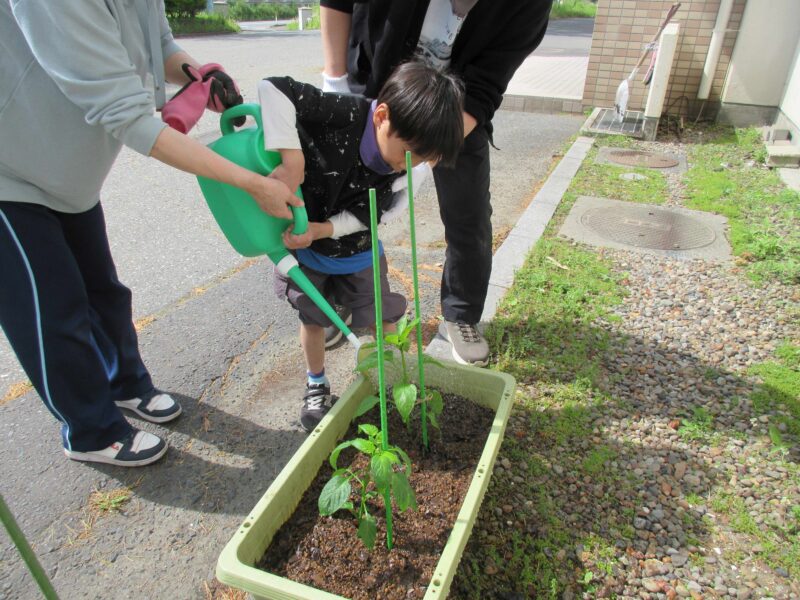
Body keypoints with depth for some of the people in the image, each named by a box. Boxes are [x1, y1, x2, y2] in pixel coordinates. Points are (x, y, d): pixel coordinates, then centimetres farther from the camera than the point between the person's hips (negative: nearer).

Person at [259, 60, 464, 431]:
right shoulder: (343, 115, -33)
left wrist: (322, 229, -29)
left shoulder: (401, 168, -20)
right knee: (312, 318, 14)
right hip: (303, 247, -2)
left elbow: (368, 214, -15)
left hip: (358, 251, 3)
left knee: (381, 318, 5)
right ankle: (316, 386, 39)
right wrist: (291, 160, -45)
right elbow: (274, 89, -38)